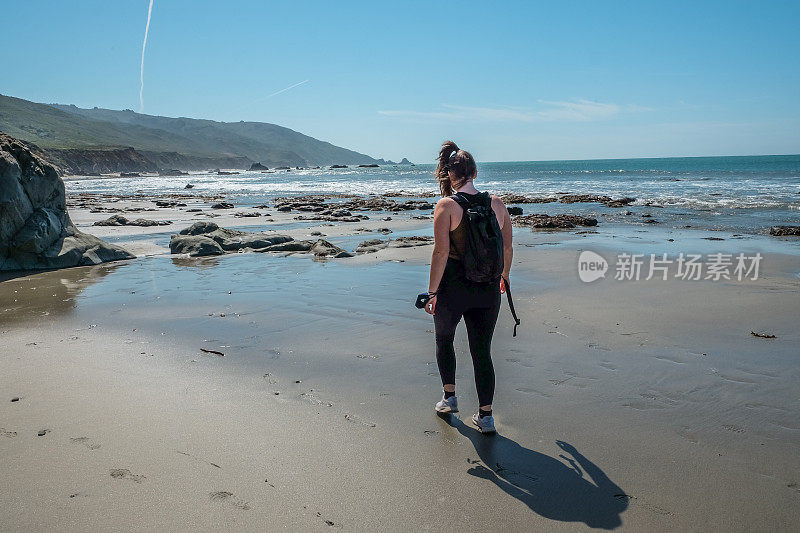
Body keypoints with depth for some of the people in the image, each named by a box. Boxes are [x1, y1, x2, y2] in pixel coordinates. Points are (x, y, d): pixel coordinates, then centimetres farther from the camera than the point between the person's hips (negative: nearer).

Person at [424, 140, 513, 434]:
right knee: (482, 351, 11)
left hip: (453, 287, -3)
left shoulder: (446, 205, -11)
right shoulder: (497, 204, 1)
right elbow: (507, 248, 7)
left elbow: (441, 252, -17)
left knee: (444, 339, 24)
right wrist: (503, 278, 24)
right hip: (488, 289, 3)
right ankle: (485, 416, 15)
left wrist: (432, 292, -11)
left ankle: (449, 397, 31)